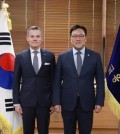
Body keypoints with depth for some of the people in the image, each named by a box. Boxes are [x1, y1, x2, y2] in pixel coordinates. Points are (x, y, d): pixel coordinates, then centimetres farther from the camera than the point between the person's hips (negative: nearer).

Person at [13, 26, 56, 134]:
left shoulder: (50, 56, 2)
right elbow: (16, 81, 3)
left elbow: (53, 79, 5)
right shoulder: (20, 57, 1)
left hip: (44, 102, 0)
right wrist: (16, 102, -1)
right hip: (26, 102, 0)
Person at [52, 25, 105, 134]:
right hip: (68, 103, 0)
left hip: (87, 103, 0)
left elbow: (100, 81, 2)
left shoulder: (95, 56, 1)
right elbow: (57, 81, 1)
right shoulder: (62, 57, 1)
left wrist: (99, 101, -3)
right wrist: (56, 102, -4)